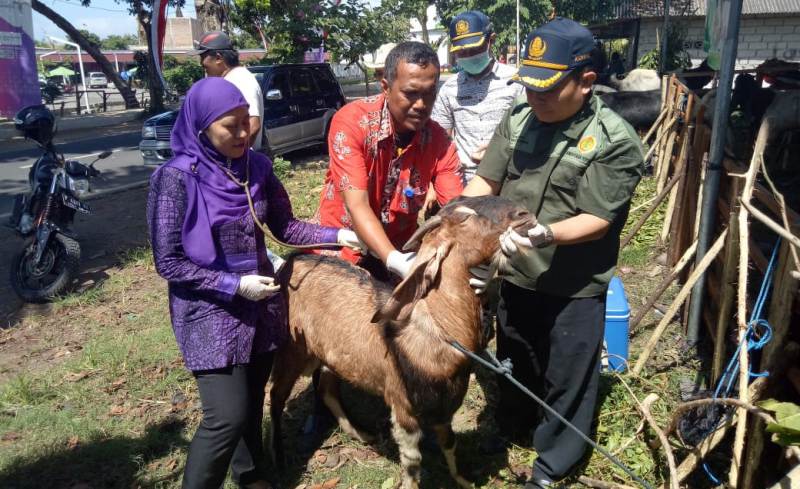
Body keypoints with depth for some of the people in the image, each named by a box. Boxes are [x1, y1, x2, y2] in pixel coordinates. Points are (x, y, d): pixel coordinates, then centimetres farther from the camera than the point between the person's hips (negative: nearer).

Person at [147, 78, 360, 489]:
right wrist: (234, 285, -19)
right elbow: (168, 262, -14)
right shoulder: (177, 178, -17)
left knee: (253, 400, 19)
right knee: (228, 415, -7)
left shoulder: (256, 167, -2)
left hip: (261, 304, 5)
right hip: (209, 312, -5)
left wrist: (337, 235, -7)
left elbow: (285, 226, 6)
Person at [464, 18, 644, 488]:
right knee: (514, 359, 26)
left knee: (567, 377, 13)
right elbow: (485, 181, 2)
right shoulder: (518, 118, -2)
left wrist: (545, 234, -37)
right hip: (514, 274, 5)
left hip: (575, 287, -4)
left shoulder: (616, 141, -17)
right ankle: (509, 424, 52)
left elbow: (598, 220, -19)